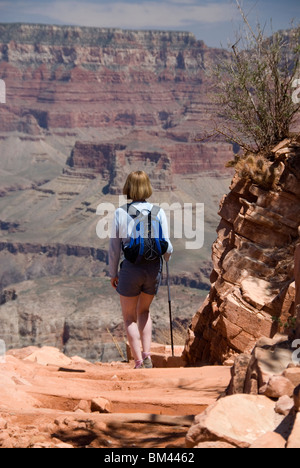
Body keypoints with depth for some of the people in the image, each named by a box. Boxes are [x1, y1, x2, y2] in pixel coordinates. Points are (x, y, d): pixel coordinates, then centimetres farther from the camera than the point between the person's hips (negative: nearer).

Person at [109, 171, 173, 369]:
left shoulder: (120, 213, -6)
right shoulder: (158, 212, -4)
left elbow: (114, 247, -2)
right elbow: (167, 247, -3)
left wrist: (113, 273, 10)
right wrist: (167, 255, 20)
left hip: (131, 268, -2)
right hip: (154, 268, 2)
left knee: (130, 317, 15)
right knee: (144, 311, 26)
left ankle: (139, 361, 6)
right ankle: (147, 354, 15)